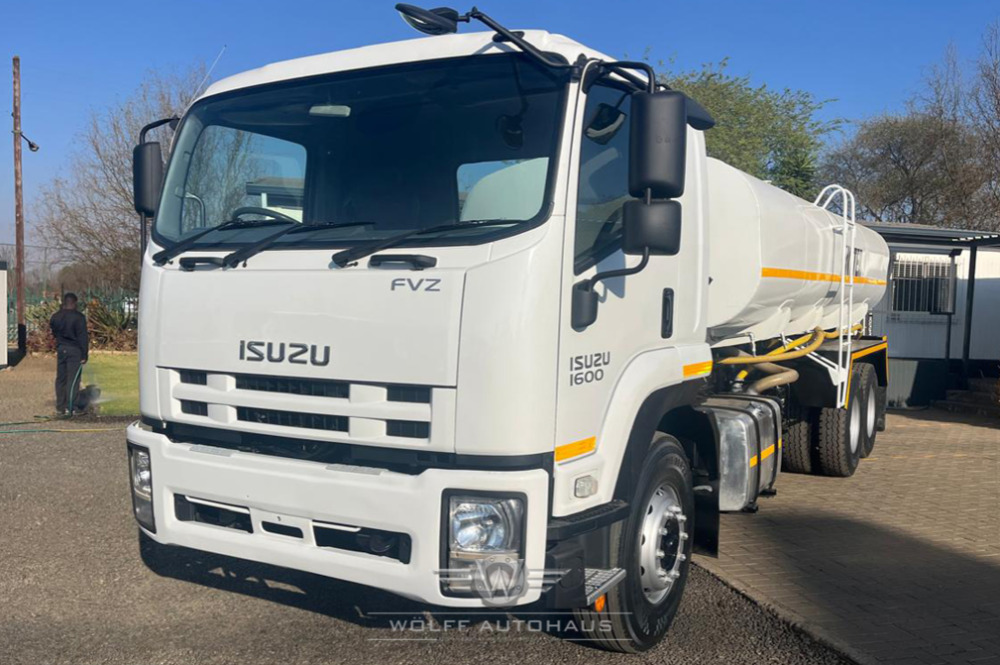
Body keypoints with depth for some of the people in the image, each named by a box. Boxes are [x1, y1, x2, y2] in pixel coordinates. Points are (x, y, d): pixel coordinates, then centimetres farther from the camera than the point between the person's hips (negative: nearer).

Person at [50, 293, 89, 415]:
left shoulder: (55, 317, 6)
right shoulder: (79, 317, -12)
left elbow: (54, 333, 17)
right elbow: (83, 337, -13)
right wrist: (84, 355, -10)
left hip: (61, 349, 6)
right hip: (74, 350, -6)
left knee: (60, 378, 12)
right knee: (73, 379, -3)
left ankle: (60, 406, 17)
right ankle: (70, 407, -5)